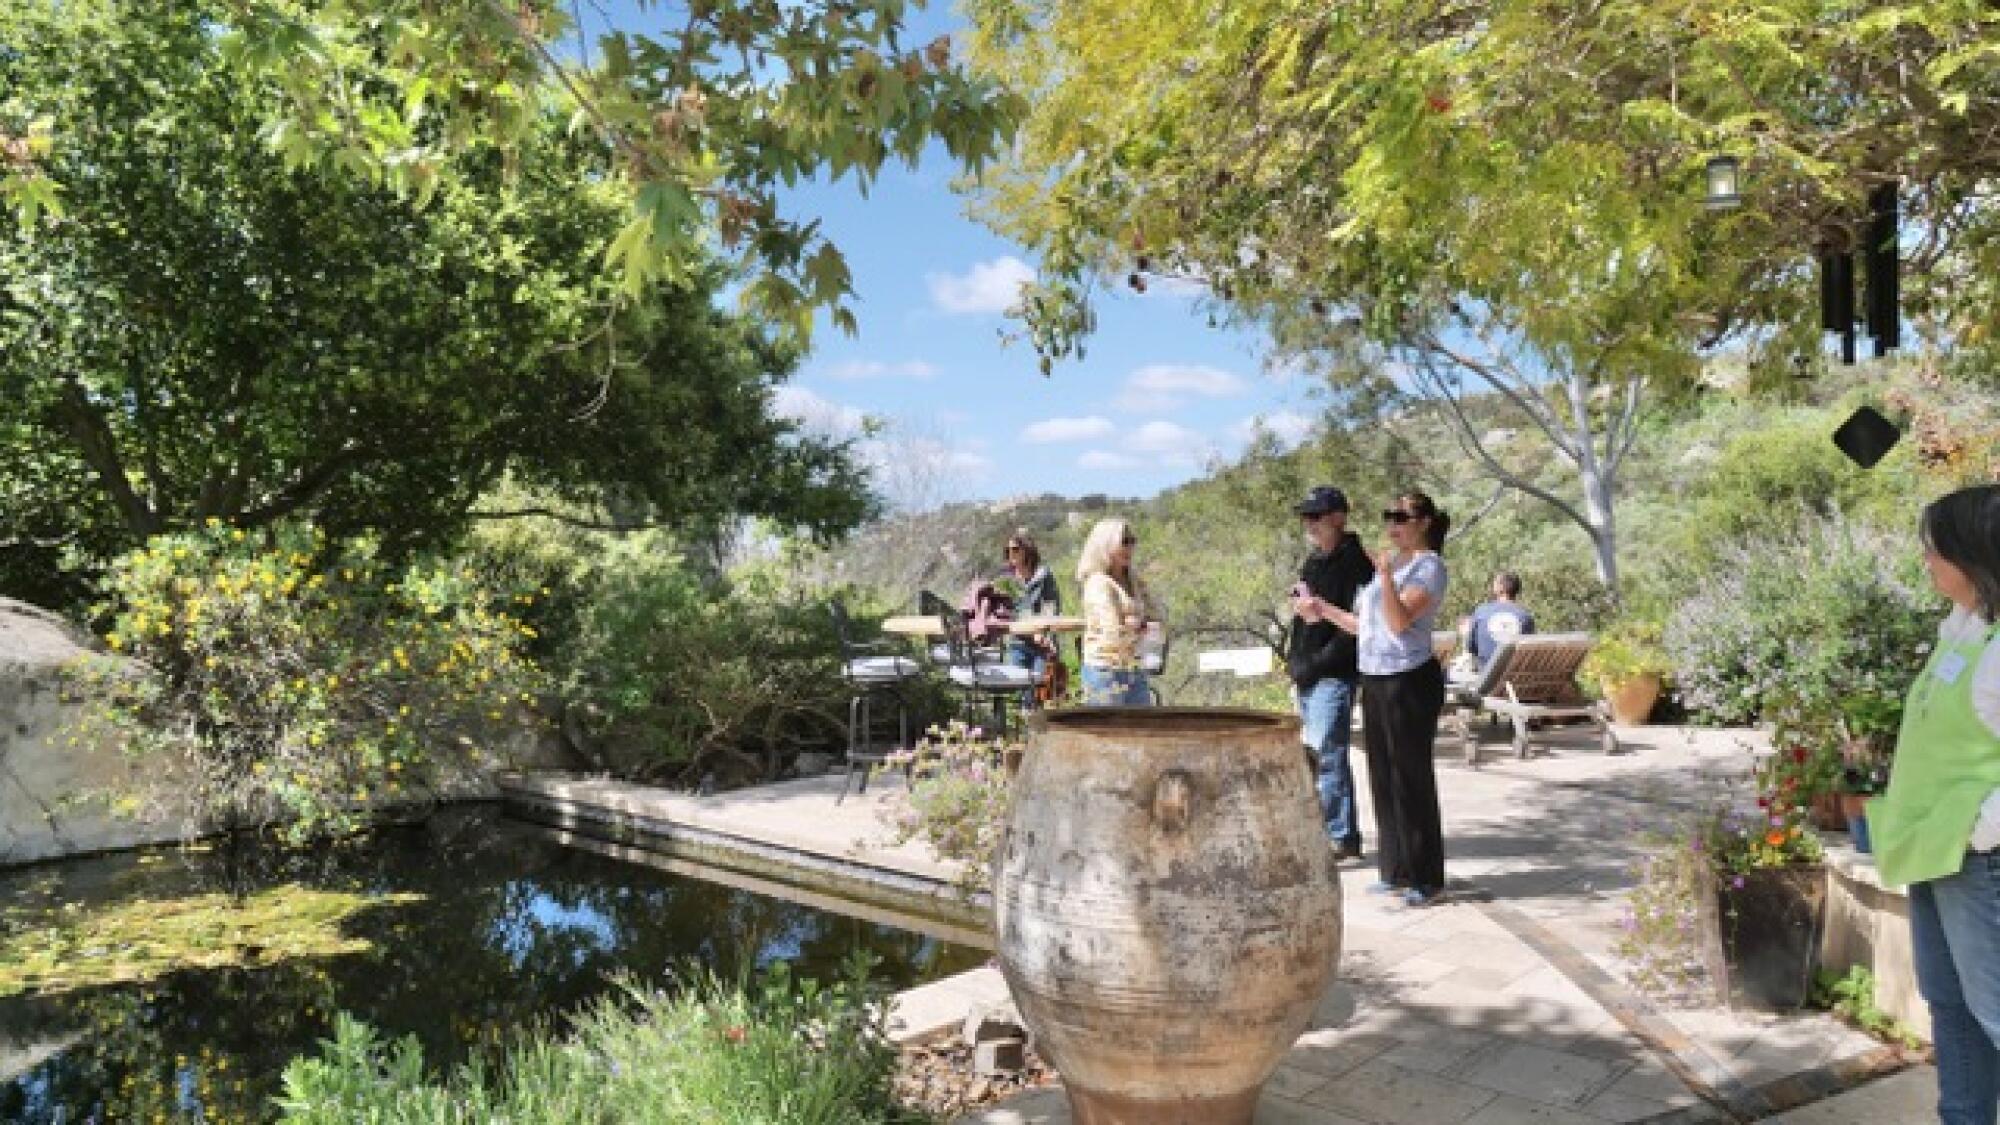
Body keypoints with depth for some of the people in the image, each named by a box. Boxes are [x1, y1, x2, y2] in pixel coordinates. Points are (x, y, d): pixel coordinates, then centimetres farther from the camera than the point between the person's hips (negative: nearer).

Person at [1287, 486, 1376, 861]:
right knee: (1315, 754, 13)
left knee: (1325, 755, -9)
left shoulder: (1354, 564, -11)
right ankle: (1342, 834, 24)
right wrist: (1295, 661, 14)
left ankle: (1341, 837, 0)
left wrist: (1318, 662, -18)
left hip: (1334, 675, -9)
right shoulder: (1313, 562, 17)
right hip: (1307, 675, 9)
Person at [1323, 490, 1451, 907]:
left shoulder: (1429, 567, -6)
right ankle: (1396, 870, 22)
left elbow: (1400, 621, -19)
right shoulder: (1389, 562, 17)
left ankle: (1424, 878, 7)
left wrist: (1386, 575, -26)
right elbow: (1362, 625, 18)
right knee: (1383, 777, 11)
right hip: (1374, 680, 8)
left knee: (1411, 778, -3)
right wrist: (1322, 608, 12)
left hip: (1409, 681, -8)